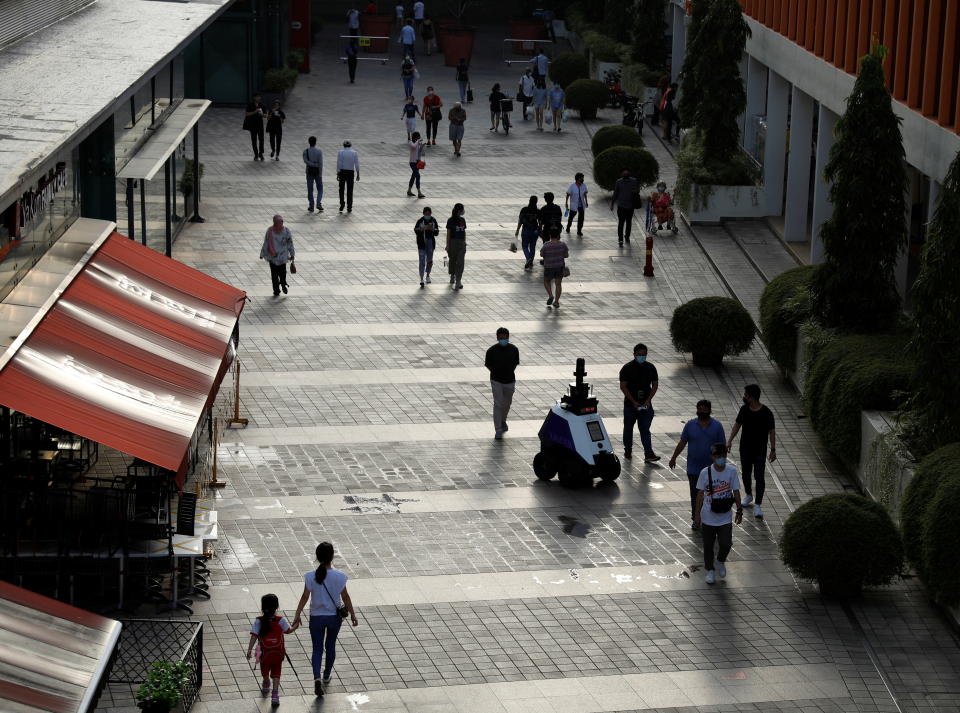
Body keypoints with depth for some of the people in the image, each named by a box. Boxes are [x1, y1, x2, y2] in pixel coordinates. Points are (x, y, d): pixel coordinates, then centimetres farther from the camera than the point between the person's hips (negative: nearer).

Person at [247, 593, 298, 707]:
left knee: (265, 672, 25)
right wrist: (295, 626, 21)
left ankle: (266, 686, 50)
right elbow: (289, 630, 1)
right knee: (276, 674, 7)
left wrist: (249, 650, -13)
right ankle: (275, 694, -4)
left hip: (265, 653, 0)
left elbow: (254, 636, -16)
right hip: (278, 653, 0)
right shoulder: (281, 620, -12)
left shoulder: (258, 621, -13)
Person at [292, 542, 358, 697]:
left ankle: (317, 678, -12)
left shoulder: (311, 577, -15)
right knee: (330, 646, 22)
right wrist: (352, 614, 7)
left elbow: (305, 597, -10)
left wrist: (297, 615, 1)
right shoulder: (339, 576, -14)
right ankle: (327, 675, 38)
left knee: (317, 649, 8)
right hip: (334, 616, 1)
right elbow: (345, 597, -5)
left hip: (316, 617, -1)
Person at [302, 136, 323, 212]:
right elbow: (320, 163, -11)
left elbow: (305, 161, -16)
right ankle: (319, 204, -9)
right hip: (317, 171, -1)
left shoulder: (306, 151, -4)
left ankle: (311, 207, 7)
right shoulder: (318, 151, -7)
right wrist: (320, 174, -10)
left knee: (310, 189, 8)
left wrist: (313, 164, -12)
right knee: (320, 189, 9)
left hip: (309, 171, 1)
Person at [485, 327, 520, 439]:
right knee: (498, 404, -10)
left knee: (507, 403, 19)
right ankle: (498, 430, -9)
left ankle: (503, 421, 47)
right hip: (496, 381, -3)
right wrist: (496, 372, -2)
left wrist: (510, 372, 3)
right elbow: (487, 364, 2)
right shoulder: (492, 351, -12)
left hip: (510, 381, 3)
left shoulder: (514, 350, -6)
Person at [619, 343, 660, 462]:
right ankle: (628, 451, 27)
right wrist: (634, 402, -14)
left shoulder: (650, 368, 2)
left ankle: (649, 454, -10)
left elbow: (655, 385, 5)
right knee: (628, 428, 11)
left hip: (645, 404, 1)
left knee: (645, 430, -3)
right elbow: (623, 387, -10)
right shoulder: (627, 368, -8)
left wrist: (648, 401, -7)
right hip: (630, 403, -1)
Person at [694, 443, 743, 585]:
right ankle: (710, 570, 30)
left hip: (725, 517, 0)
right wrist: (697, 514, 1)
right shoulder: (705, 473, -11)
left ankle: (721, 562, 27)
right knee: (708, 546, 10)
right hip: (708, 517, 0)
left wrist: (739, 511, 3)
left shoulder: (731, 471, -9)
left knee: (726, 544, -5)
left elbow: (736, 492, 1)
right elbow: (700, 494, -2)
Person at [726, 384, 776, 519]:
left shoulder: (766, 413, -17)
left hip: (760, 450, -5)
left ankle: (757, 505, -3)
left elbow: (772, 431, -10)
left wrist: (773, 450, -10)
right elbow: (737, 424, 9)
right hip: (745, 448, 5)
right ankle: (749, 495, 40)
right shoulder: (744, 410, -4)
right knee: (746, 474, 16)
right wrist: (730, 440, 0)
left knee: (759, 477, -6)